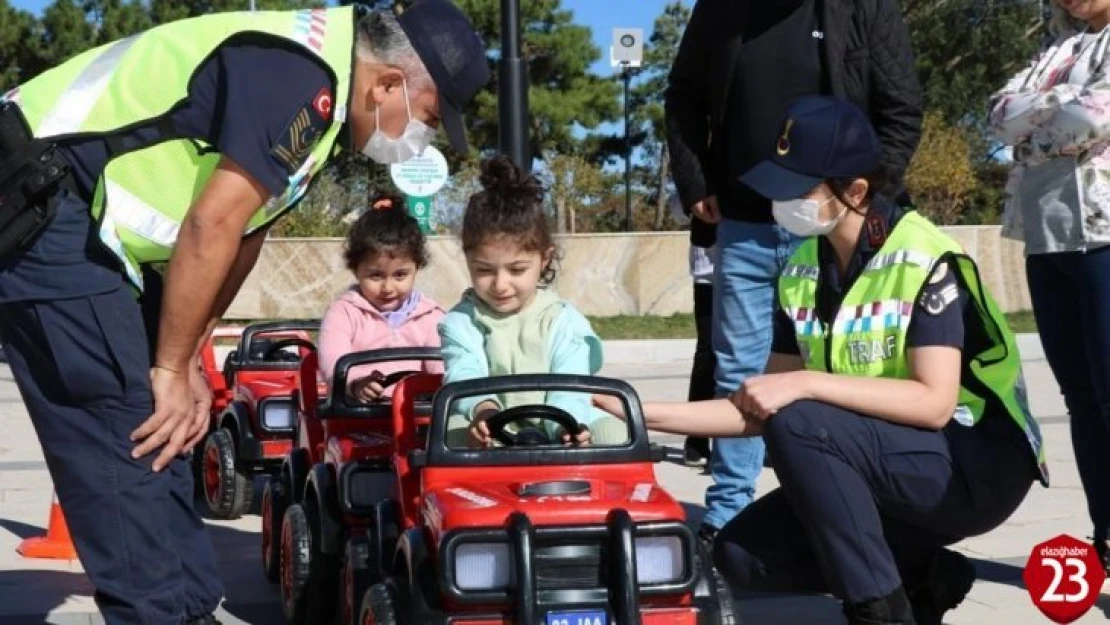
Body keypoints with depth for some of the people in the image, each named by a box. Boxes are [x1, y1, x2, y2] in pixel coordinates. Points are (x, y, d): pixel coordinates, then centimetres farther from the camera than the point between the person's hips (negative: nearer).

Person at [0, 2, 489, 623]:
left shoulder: (315, 86, 11)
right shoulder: (297, 74, -21)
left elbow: (241, 233, 16)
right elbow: (210, 228, -22)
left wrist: (188, 361, 13)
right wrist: (172, 370, -13)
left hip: (82, 220, 10)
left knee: (157, 440, 11)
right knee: (127, 441, -10)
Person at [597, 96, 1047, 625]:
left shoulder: (924, 261, -19)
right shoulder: (801, 274, 2)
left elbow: (933, 402, -27)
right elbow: (763, 412, 3)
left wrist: (807, 383, -29)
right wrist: (646, 414, -6)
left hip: (976, 465, -7)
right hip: (886, 470, 7)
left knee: (799, 427, -29)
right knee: (741, 554, -8)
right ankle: (921, 576, 5)